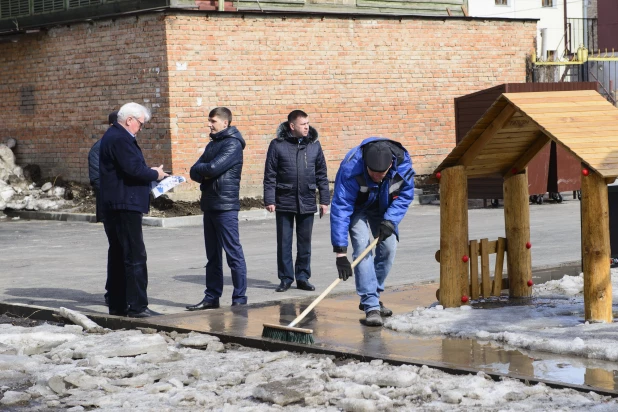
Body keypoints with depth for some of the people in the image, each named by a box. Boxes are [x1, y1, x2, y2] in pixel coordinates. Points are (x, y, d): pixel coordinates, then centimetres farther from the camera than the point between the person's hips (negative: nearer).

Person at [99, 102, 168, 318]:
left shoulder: (113, 136, 18)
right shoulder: (120, 139, -15)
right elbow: (134, 169, -24)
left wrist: (149, 172, 10)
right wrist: (155, 174, -8)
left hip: (112, 207, 11)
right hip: (125, 205, -11)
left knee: (118, 255, 13)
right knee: (135, 256, -9)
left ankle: (117, 304, 18)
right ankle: (137, 306, -9)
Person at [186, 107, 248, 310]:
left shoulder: (232, 144, -9)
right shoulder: (212, 144, 18)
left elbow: (214, 168, -21)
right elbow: (195, 172, 13)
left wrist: (201, 168, 0)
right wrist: (204, 173, -9)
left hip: (225, 206, -9)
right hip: (209, 205, 9)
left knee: (233, 253, -6)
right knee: (212, 255, 13)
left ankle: (240, 299, -3)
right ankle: (212, 297, 20)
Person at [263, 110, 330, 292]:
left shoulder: (314, 145, 5)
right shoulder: (278, 145, -4)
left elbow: (321, 174, 8)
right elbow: (270, 175, -3)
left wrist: (324, 200, 5)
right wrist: (269, 200, -8)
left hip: (307, 202, 2)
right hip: (284, 202, -2)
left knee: (305, 242, 8)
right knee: (284, 242, 4)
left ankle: (303, 277, 18)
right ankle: (286, 278, 13)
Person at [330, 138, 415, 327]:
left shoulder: (403, 163, -31)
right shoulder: (350, 168, -41)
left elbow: (405, 195, -13)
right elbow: (340, 209, -40)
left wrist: (390, 220, -28)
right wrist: (341, 252, -43)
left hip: (383, 208, 4)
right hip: (357, 207, -4)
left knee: (388, 248, -2)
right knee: (362, 247, -19)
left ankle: (371, 297, 17)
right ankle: (371, 306, -19)